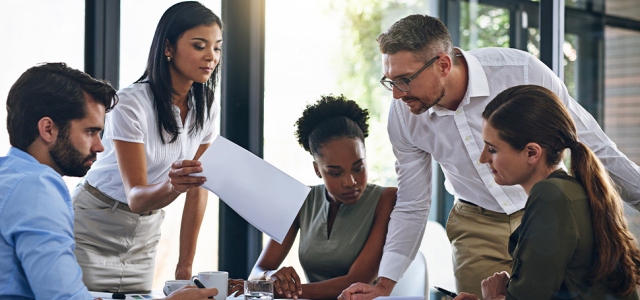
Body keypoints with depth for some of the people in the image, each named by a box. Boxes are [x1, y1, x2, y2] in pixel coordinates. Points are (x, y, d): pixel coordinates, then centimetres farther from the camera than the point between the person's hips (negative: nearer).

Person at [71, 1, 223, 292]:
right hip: (92, 231, -5)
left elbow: (197, 191, 0)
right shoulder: (131, 104, -22)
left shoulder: (206, 109, -4)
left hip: (144, 235, 5)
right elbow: (136, 197, -25)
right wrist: (172, 185, -47)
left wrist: (185, 265, -1)